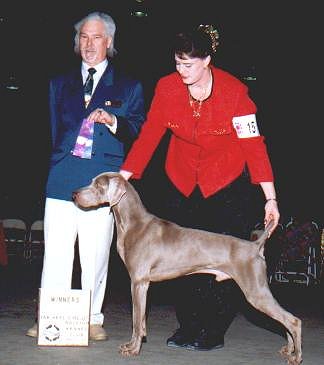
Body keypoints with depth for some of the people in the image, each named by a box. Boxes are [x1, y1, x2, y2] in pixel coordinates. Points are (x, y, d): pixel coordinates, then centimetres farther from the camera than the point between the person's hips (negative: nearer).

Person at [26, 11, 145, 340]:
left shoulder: (129, 88, 10)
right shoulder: (60, 84, 19)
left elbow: (139, 132, 0)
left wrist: (112, 121, -17)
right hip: (62, 180, 2)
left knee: (95, 259, 0)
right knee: (55, 254, -1)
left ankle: (92, 320, 11)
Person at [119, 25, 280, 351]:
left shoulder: (234, 91, -20)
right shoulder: (167, 87, -11)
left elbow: (253, 144, -20)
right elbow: (149, 134, -7)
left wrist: (270, 198, -24)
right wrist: (123, 176, -14)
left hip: (227, 182, -3)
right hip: (183, 181, 4)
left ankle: (214, 332, 5)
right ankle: (188, 327, 15)